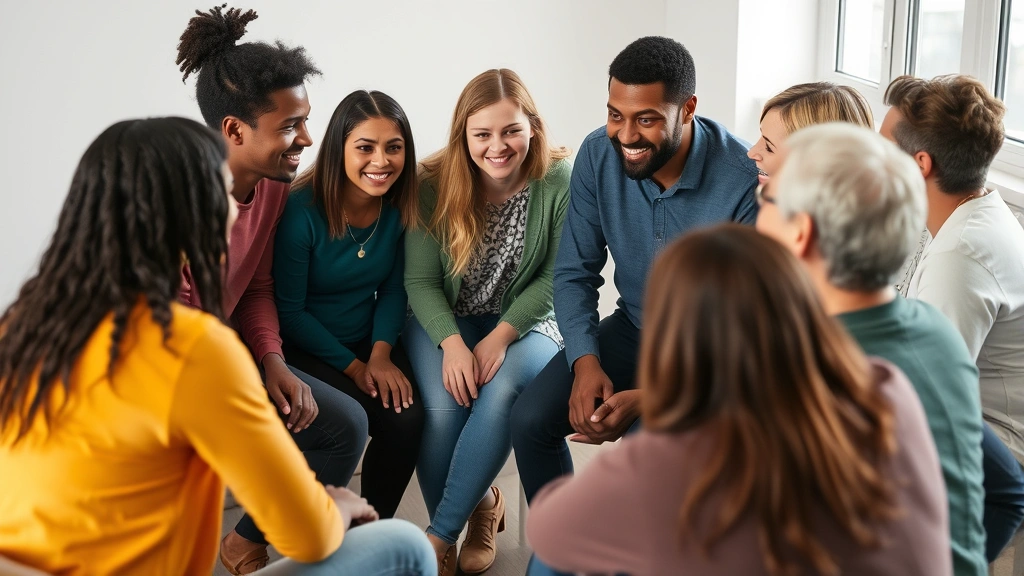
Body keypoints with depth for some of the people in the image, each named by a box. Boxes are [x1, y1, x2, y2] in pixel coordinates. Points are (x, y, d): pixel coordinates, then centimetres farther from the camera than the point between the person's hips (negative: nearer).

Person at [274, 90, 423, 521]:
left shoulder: (399, 207, -4)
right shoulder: (302, 209, -19)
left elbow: (393, 288, 7)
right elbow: (289, 311, -12)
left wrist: (381, 353, -9)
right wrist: (353, 367, -13)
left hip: (368, 342, 5)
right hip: (303, 350, -4)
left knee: (408, 417, -22)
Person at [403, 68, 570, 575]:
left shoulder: (558, 183, -12)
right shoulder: (433, 185, -9)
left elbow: (556, 278, -9)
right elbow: (420, 281, -7)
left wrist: (500, 337, -20)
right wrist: (452, 343, -24)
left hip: (522, 323, -1)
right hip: (444, 322, 1)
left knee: (501, 394, -33)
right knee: (442, 409, -29)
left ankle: (439, 535, -19)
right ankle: (480, 505, 1)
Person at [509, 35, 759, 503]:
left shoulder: (746, 181, -26)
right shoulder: (598, 155, -11)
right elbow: (575, 272, -1)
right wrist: (585, 362, -18)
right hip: (635, 327, 5)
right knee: (530, 419, -13)